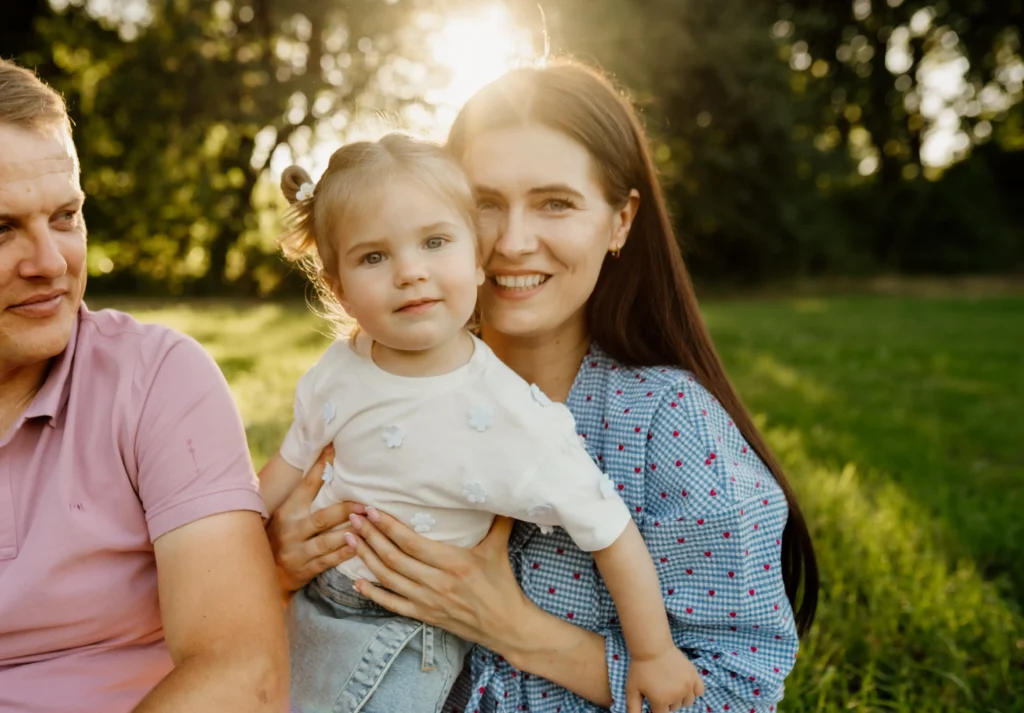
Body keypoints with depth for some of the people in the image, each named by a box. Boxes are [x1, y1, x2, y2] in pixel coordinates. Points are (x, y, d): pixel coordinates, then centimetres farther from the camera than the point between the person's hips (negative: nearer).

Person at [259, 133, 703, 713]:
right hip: (309, 604, 5)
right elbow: (293, 464, 8)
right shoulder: (340, 369, -11)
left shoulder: (512, 418, -27)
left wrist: (653, 654, -9)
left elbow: (612, 533, -18)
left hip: (404, 644, -4)